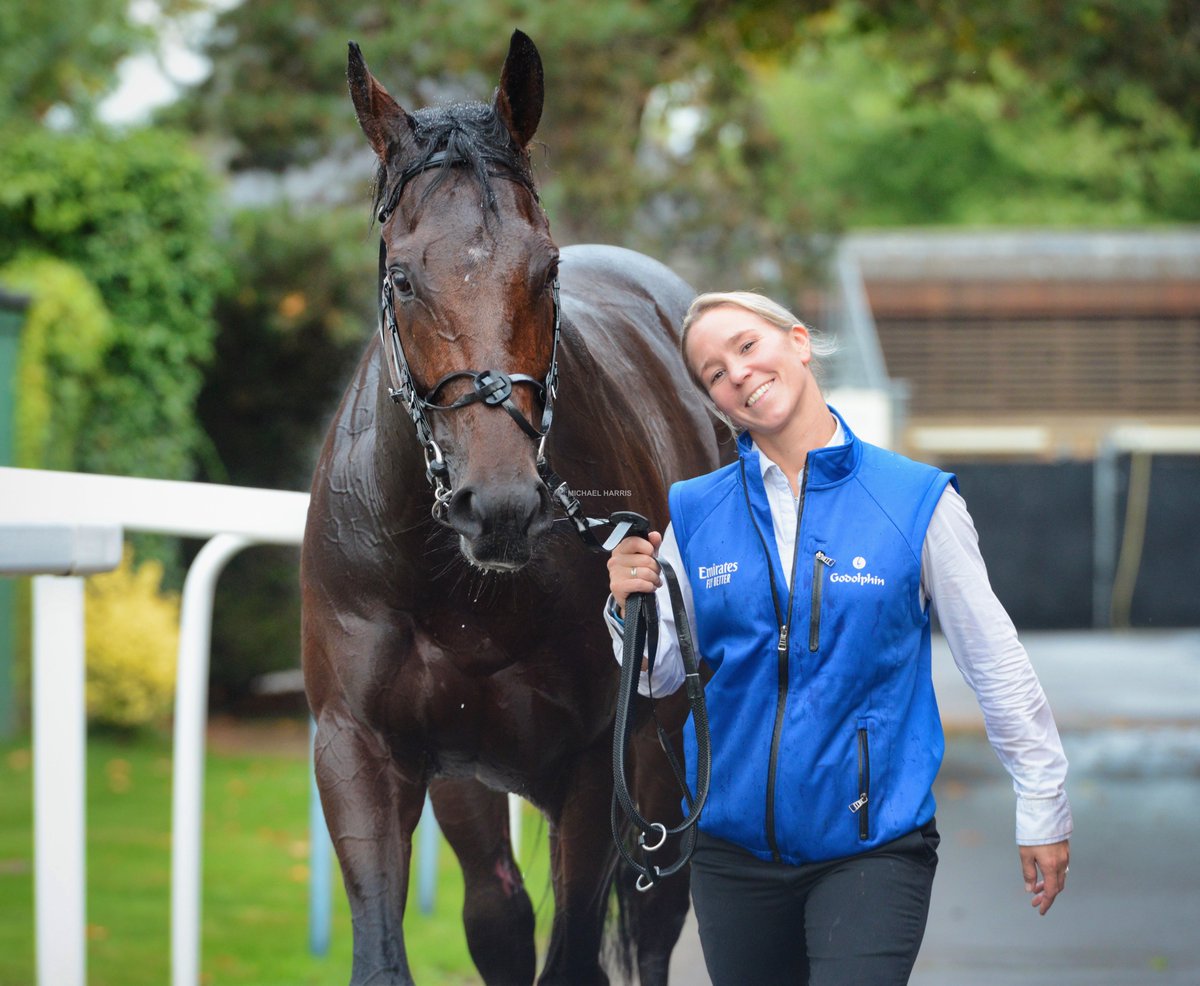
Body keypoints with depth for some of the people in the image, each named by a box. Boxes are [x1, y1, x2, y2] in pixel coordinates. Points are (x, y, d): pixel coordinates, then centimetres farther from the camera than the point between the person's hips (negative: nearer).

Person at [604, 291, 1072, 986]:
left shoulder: (917, 500, -5)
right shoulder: (695, 512, 3)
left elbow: (994, 660, 1)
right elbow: (662, 677, 10)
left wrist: (1044, 805, 5)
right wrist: (630, 609, -10)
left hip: (875, 844, -3)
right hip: (735, 844, 3)